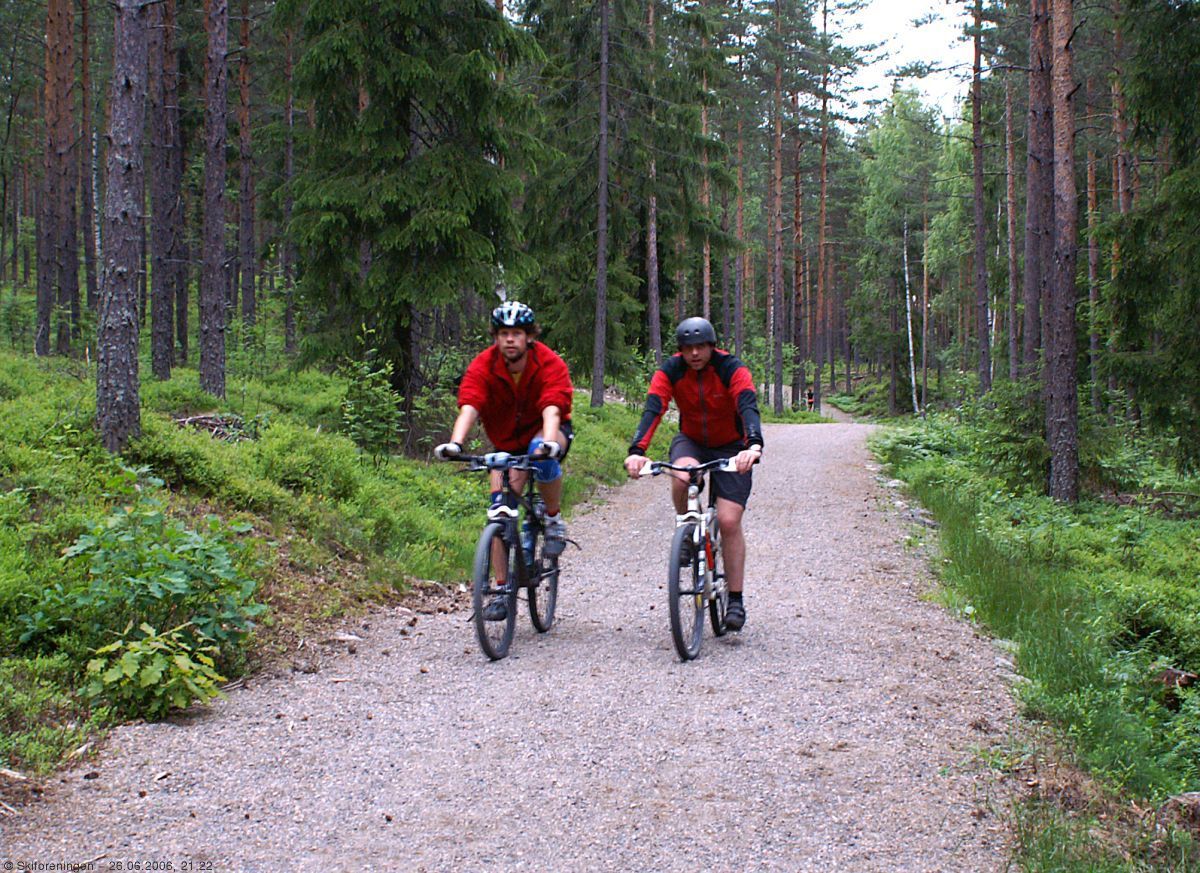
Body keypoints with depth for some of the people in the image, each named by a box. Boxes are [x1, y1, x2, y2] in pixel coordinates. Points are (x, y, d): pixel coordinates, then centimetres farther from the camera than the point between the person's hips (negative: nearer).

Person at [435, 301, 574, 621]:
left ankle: (554, 519, -13)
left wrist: (549, 442, -59)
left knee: (543, 454, -38)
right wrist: (456, 442, -52)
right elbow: (468, 407, -33)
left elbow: (552, 410, -38)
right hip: (507, 442, 2)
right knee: (500, 510, -12)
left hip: (544, 433, -2)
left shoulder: (550, 365, -24)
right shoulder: (483, 367, -19)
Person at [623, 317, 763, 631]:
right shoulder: (670, 371, -16)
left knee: (729, 522, -14)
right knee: (682, 477, -35)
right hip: (691, 442, 2)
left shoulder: (732, 369, -22)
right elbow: (653, 410, -29)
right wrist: (637, 451, -46)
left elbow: (748, 407, -37)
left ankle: (735, 601, -3)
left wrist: (753, 445, -57)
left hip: (730, 448, -2)